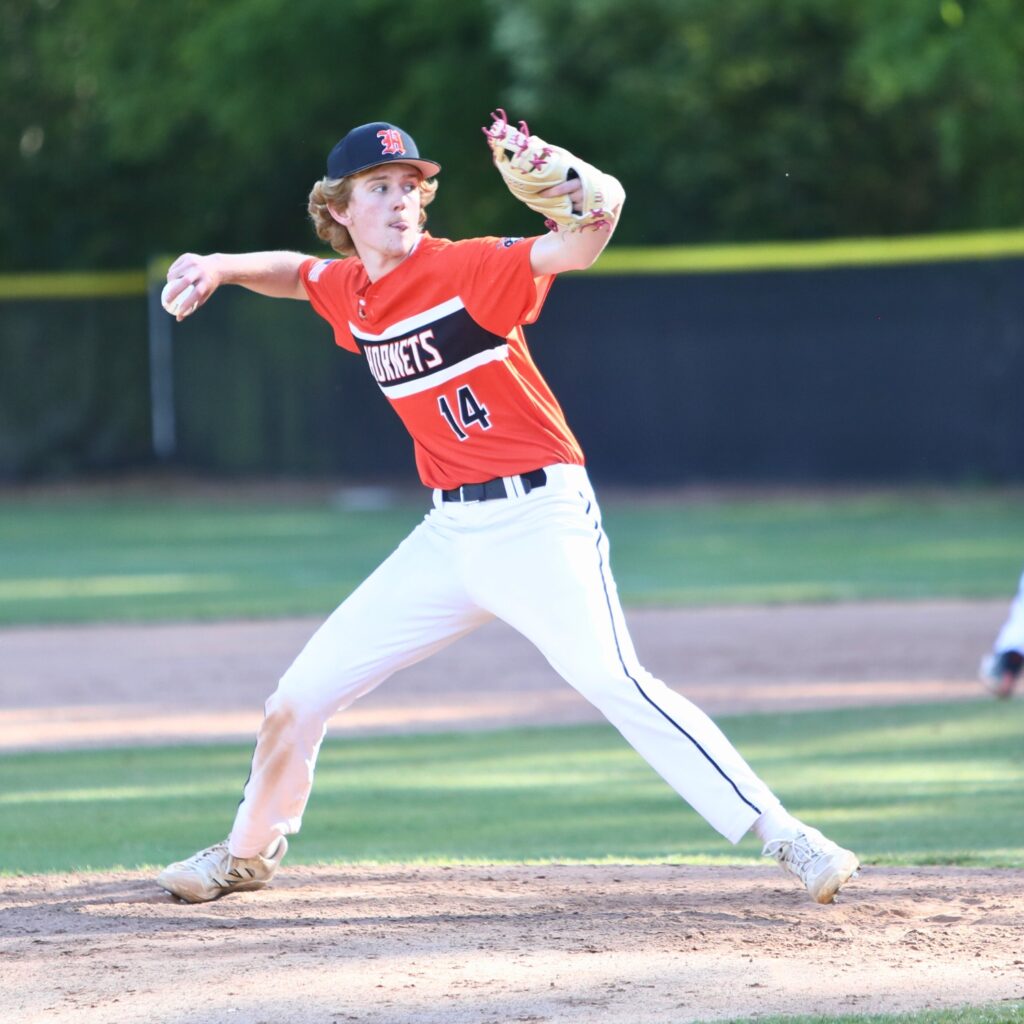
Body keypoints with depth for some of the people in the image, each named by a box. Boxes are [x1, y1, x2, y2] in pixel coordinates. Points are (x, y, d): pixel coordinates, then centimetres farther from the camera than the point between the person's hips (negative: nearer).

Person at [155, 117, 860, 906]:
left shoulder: (466, 269, -12)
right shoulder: (349, 292, 8)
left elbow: (568, 251, -29)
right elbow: (296, 273, 31)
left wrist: (593, 209, -50)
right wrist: (220, 268, 14)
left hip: (539, 519, -7)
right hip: (451, 534, 7)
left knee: (615, 684, -25)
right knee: (304, 691, 9)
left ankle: (787, 839, -25)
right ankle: (250, 852, 32)